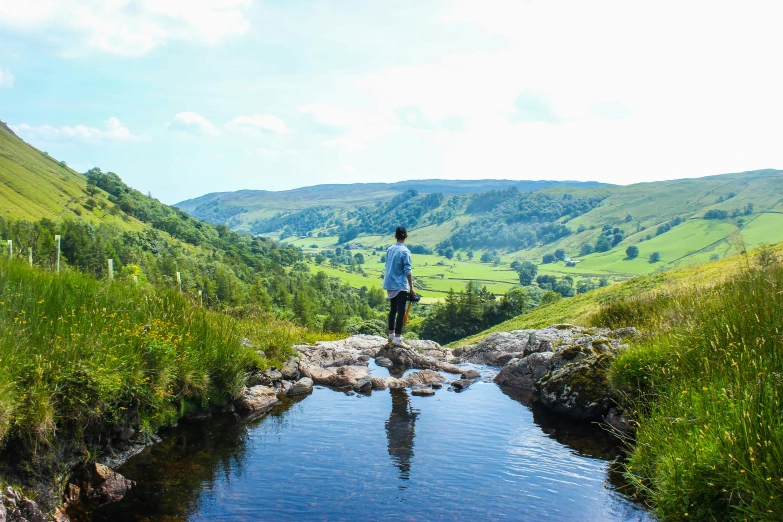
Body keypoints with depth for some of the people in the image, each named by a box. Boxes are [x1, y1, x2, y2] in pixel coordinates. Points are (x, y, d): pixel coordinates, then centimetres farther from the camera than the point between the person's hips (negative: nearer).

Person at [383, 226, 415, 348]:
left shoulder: (390, 249, 6)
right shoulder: (405, 251, -14)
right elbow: (408, 271, -15)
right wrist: (411, 288, -10)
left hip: (390, 284, 7)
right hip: (400, 285, -7)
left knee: (393, 310, 16)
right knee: (401, 311, -6)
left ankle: (391, 335, 23)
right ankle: (397, 339, -11)